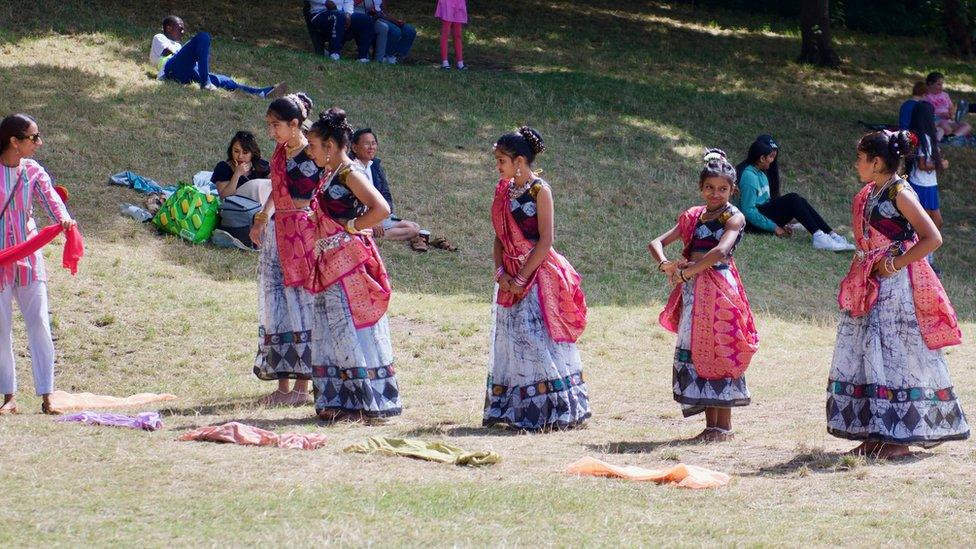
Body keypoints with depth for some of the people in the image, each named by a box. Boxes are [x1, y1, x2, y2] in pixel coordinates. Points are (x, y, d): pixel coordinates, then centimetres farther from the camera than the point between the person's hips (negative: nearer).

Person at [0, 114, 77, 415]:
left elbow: (50, 198, -15)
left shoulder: (33, 172, 1)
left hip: (29, 257, 2)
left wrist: (63, 218, -36)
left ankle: (46, 396, 1)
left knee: (39, 323, -2)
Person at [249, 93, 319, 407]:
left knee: (301, 304, -5)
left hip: (304, 231, -8)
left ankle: (302, 386, 0)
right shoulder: (280, 151, 11)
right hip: (277, 231, 8)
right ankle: (283, 385, 13)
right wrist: (261, 220, 15)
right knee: (274, 306, 7)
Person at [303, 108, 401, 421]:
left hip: (351, 263, -9)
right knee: (330, 335, 10)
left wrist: (351, 226, -15)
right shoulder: (330, 174, 14)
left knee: (353, 332, -5)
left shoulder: (349, 173, -13)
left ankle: (368, 403, -1)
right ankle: (338, 401, 15)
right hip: (331, 266, 9)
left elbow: (381, 209, -24)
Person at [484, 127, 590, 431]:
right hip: (510, 277, 7)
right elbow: (499, 237, 12)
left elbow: (546, 239, -14)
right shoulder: (504, 191, 10)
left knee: (538, 339, -8)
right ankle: (512, 411, 16)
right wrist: (500, 272, -4)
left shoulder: (539, 190, -9)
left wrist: (522, 278, -16)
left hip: (538, 275, -7)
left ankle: (551, 411, -3)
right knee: (511, 343, 9)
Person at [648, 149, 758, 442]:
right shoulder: (693, 216, 13)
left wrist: (686, 272, -18)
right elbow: (656, 243, 9)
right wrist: (666, 264, -12)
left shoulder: (734, 217, -4)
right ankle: (710, 424, 10)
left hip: (720, 289, -6)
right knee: (695, 353, 5)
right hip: (693, 292, 6)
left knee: (719, 352, -5)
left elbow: (720, 251, -21)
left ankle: (724, 425, 0)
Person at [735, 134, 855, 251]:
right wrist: (774, 227, -17)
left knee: (799, 201, -7)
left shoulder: (761, 173, 16)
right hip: (753, 222, -9)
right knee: (793, 199, -21)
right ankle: (818, 236, -30)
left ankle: (831, 235, -17)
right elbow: (748, 211, -19)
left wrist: (780, 224, 6)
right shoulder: (749, 176, -16)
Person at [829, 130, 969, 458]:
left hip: (897, 284, -9)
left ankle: (900, 438, -1)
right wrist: (862, 275, 8)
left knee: (896, 357, -5)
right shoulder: (869, 194, 12)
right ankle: (876, 433, 11)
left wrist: (894, 265, -17)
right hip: (871, 289, 9)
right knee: (867, 357, 7)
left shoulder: (900, 194, -12)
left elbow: (932, 238, -19)